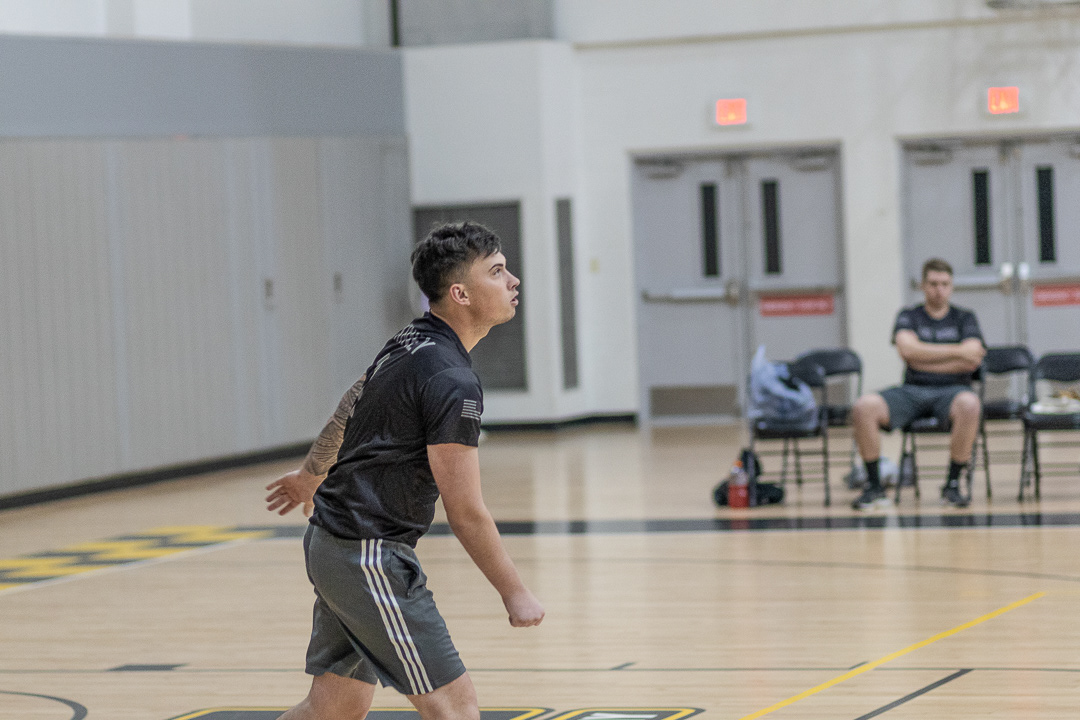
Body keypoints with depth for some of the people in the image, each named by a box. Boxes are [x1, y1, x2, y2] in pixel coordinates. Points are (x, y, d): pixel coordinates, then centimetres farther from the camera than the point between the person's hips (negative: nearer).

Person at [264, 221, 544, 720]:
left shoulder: (412, 342, 9)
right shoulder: (451, 381, -21)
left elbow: (351, 406, 26)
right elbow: (465, 512, -20)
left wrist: (310, 475, 42)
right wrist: (515, 594, -11)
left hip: (332, 543, 10)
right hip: (369, 557, -10)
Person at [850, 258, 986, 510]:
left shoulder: (964, 318, 14)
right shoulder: (908, 316, 15)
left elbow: (972, 360, -5)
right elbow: (908, 349, -7)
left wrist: (925, 359, -5)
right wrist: (958, 351, -6)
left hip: (951, 391, -1)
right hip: (912, 391, 1)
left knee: (969, 405, -40)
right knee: (863, 407, -28)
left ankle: (952, 484, -24)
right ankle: (874, 486, -16)